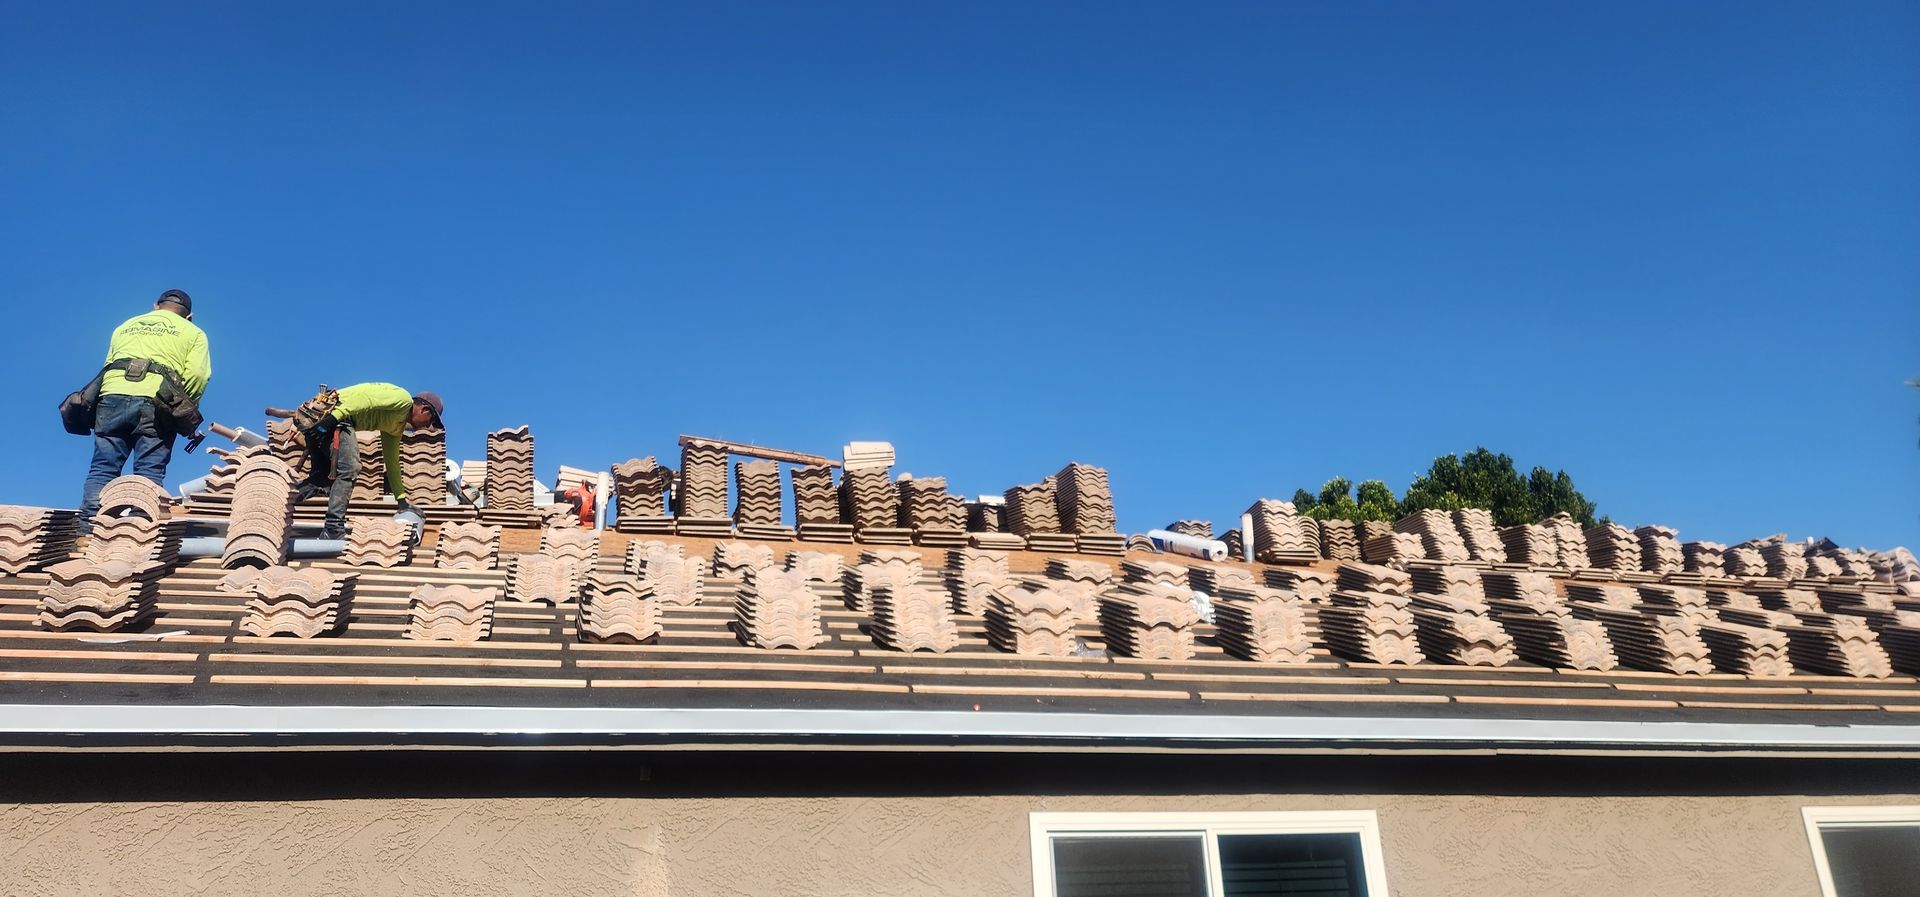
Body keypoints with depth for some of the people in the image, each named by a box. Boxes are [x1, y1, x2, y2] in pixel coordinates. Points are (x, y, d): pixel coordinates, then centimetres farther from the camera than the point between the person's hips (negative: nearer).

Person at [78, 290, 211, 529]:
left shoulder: (124, 327, 31)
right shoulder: (193, 333, 18)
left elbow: (108, 366, 21)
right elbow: (197, 375, 2)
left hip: (113, 396, 3)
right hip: (156, 403, -3)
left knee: (102, 469, 3)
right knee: (149, 474, -5)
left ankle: (87, 527, -7)